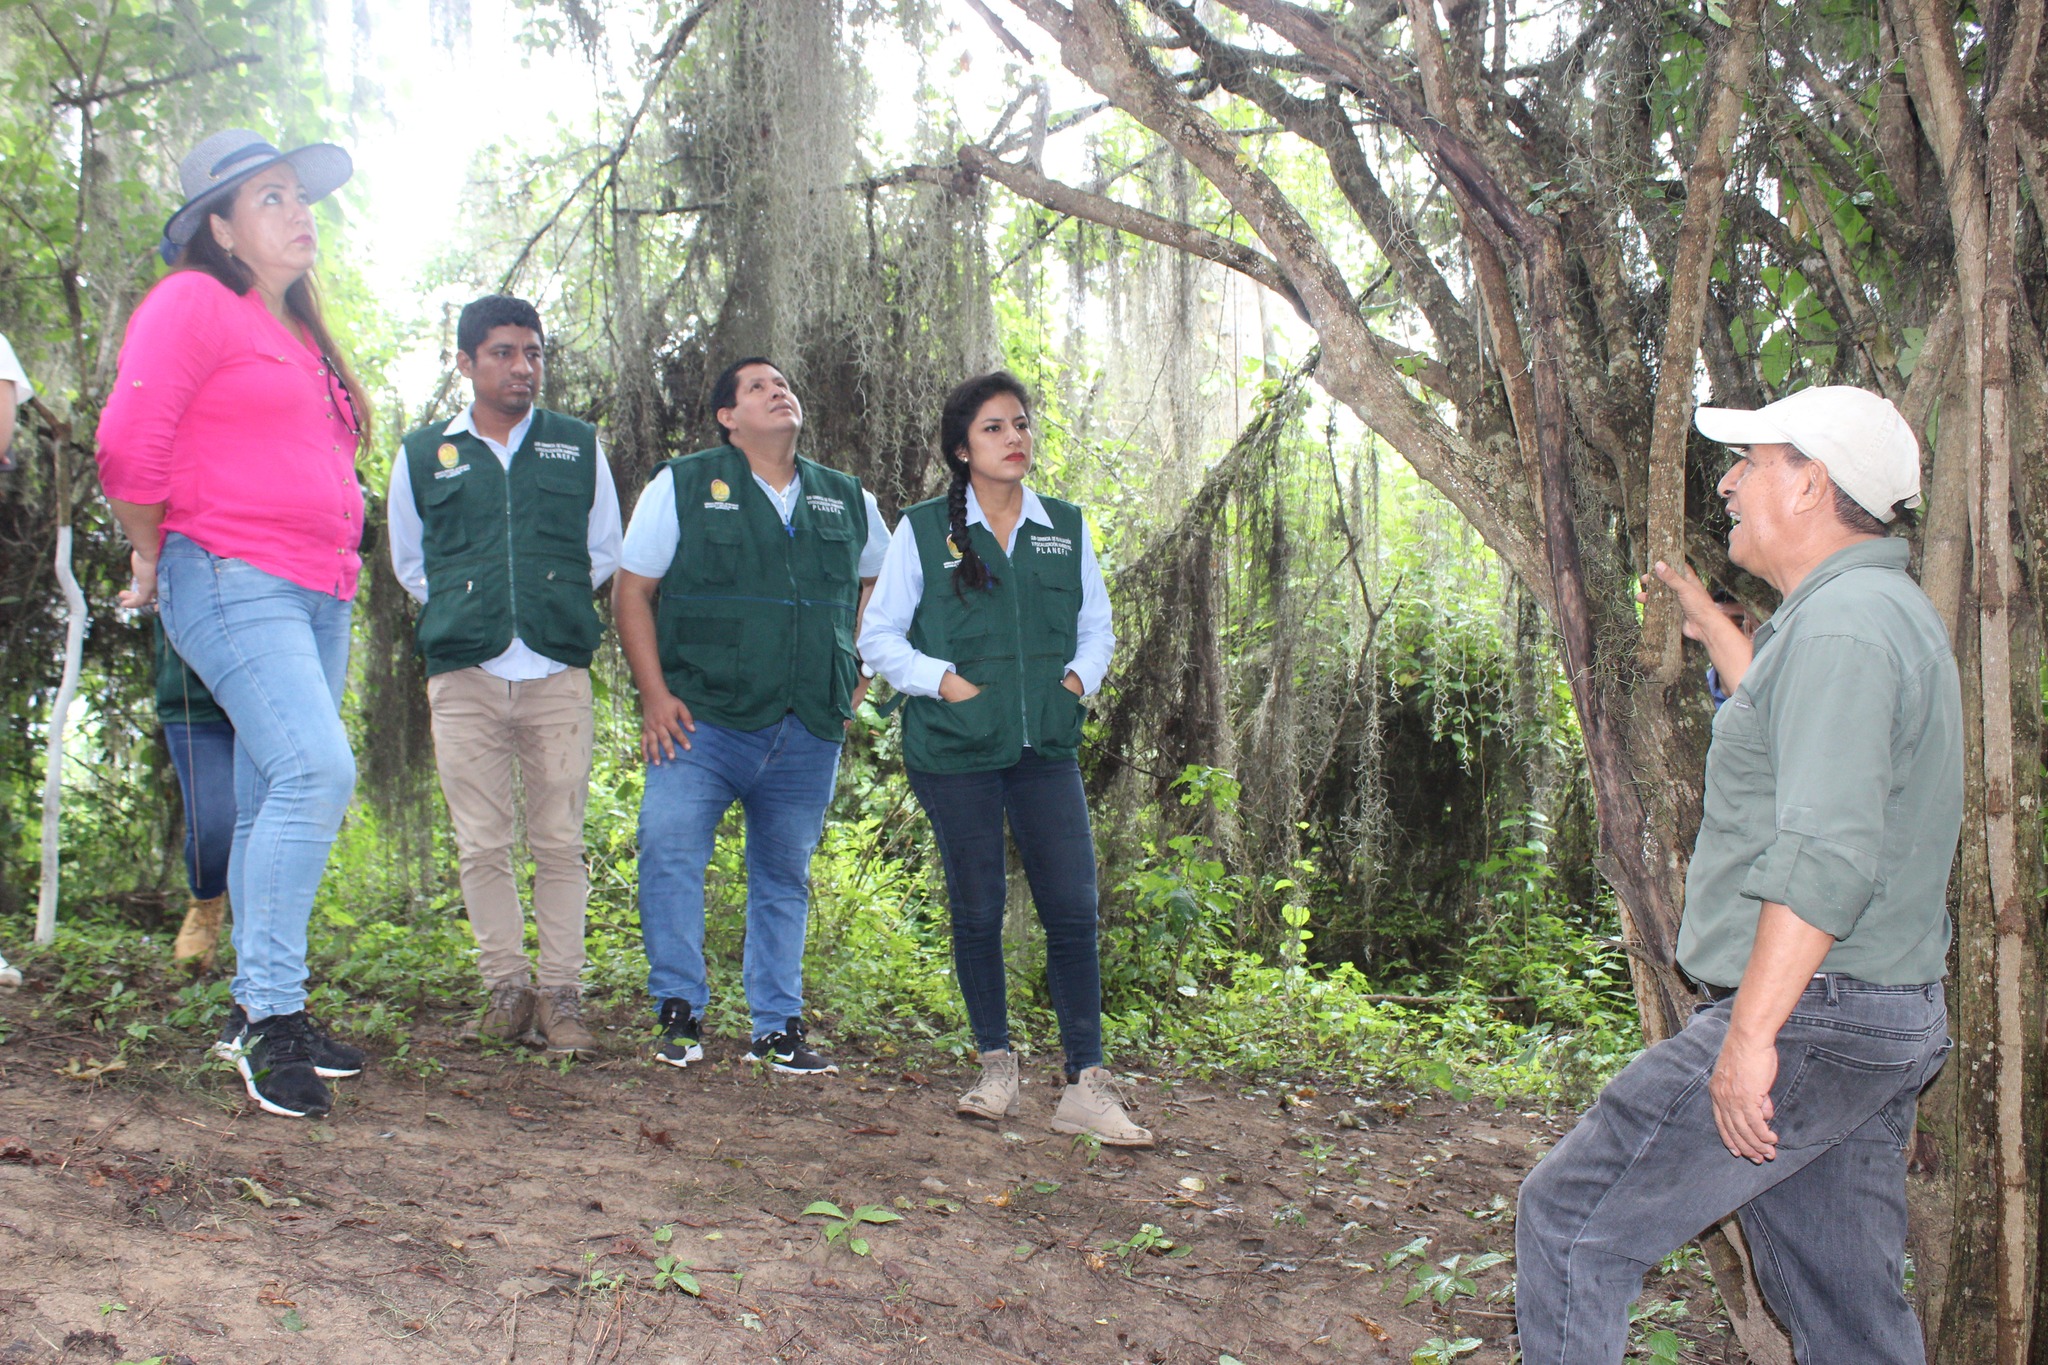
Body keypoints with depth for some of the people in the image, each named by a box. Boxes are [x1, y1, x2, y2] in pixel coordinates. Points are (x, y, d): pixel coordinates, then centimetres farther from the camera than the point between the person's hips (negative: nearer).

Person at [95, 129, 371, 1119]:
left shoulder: (298, 335, 23)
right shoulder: (193, 304, -4)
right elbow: (129, 444, -11)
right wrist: (153, 558, -1)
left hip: (317, 594, 9)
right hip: (231, 582, -9)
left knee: (274, 801, 9)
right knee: (315, 769, -21)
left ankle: (257, 1010, 17)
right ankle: (271, 1011, -15)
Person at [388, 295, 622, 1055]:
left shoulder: (579, 448, 11)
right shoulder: (423, 454, 11)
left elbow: (604, 552, 21)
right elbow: (408, 562, 22)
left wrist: (554, 602, 10)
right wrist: (463, 610, 11)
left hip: (558, 676, 0)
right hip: (464, 678, 0)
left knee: (560, 844, -1)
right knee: (481, 844, 0)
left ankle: (561, 993, 6)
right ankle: (506, 984, 11)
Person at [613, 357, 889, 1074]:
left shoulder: (850, 502, 13)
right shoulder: (682, 486, 4)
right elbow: (631, 591, 3)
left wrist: (855, 685, 15)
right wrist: (654, 694, -7)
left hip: (808, 734, 3)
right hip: (705, 718, -3)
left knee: (785, 875, 8)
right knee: (668, 847, -17)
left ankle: (778, 1026, 18)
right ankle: (680, 1012, -4)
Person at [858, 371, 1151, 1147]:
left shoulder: (1065, 528, 10)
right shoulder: (923, 531, 1)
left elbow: (1097, 625, 19)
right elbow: (879, 637, 3)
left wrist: (1080, 676, 1)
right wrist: (942, 679, -10)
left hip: (1046, 747, 2)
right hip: (955, 750, -2)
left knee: (1073, 908, -6)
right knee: (977, 911, 5)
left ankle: (1086, 1085, -1)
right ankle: (996, 1067, 21)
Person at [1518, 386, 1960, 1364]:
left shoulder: (1843, 624, -17)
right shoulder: (1888, 613, 16)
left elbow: (1826, 855, -27)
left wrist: (1751, 1036, -26)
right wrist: (1711, 627, 45)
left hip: (1806, 1021, -10)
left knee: (1569, 1220, -3)